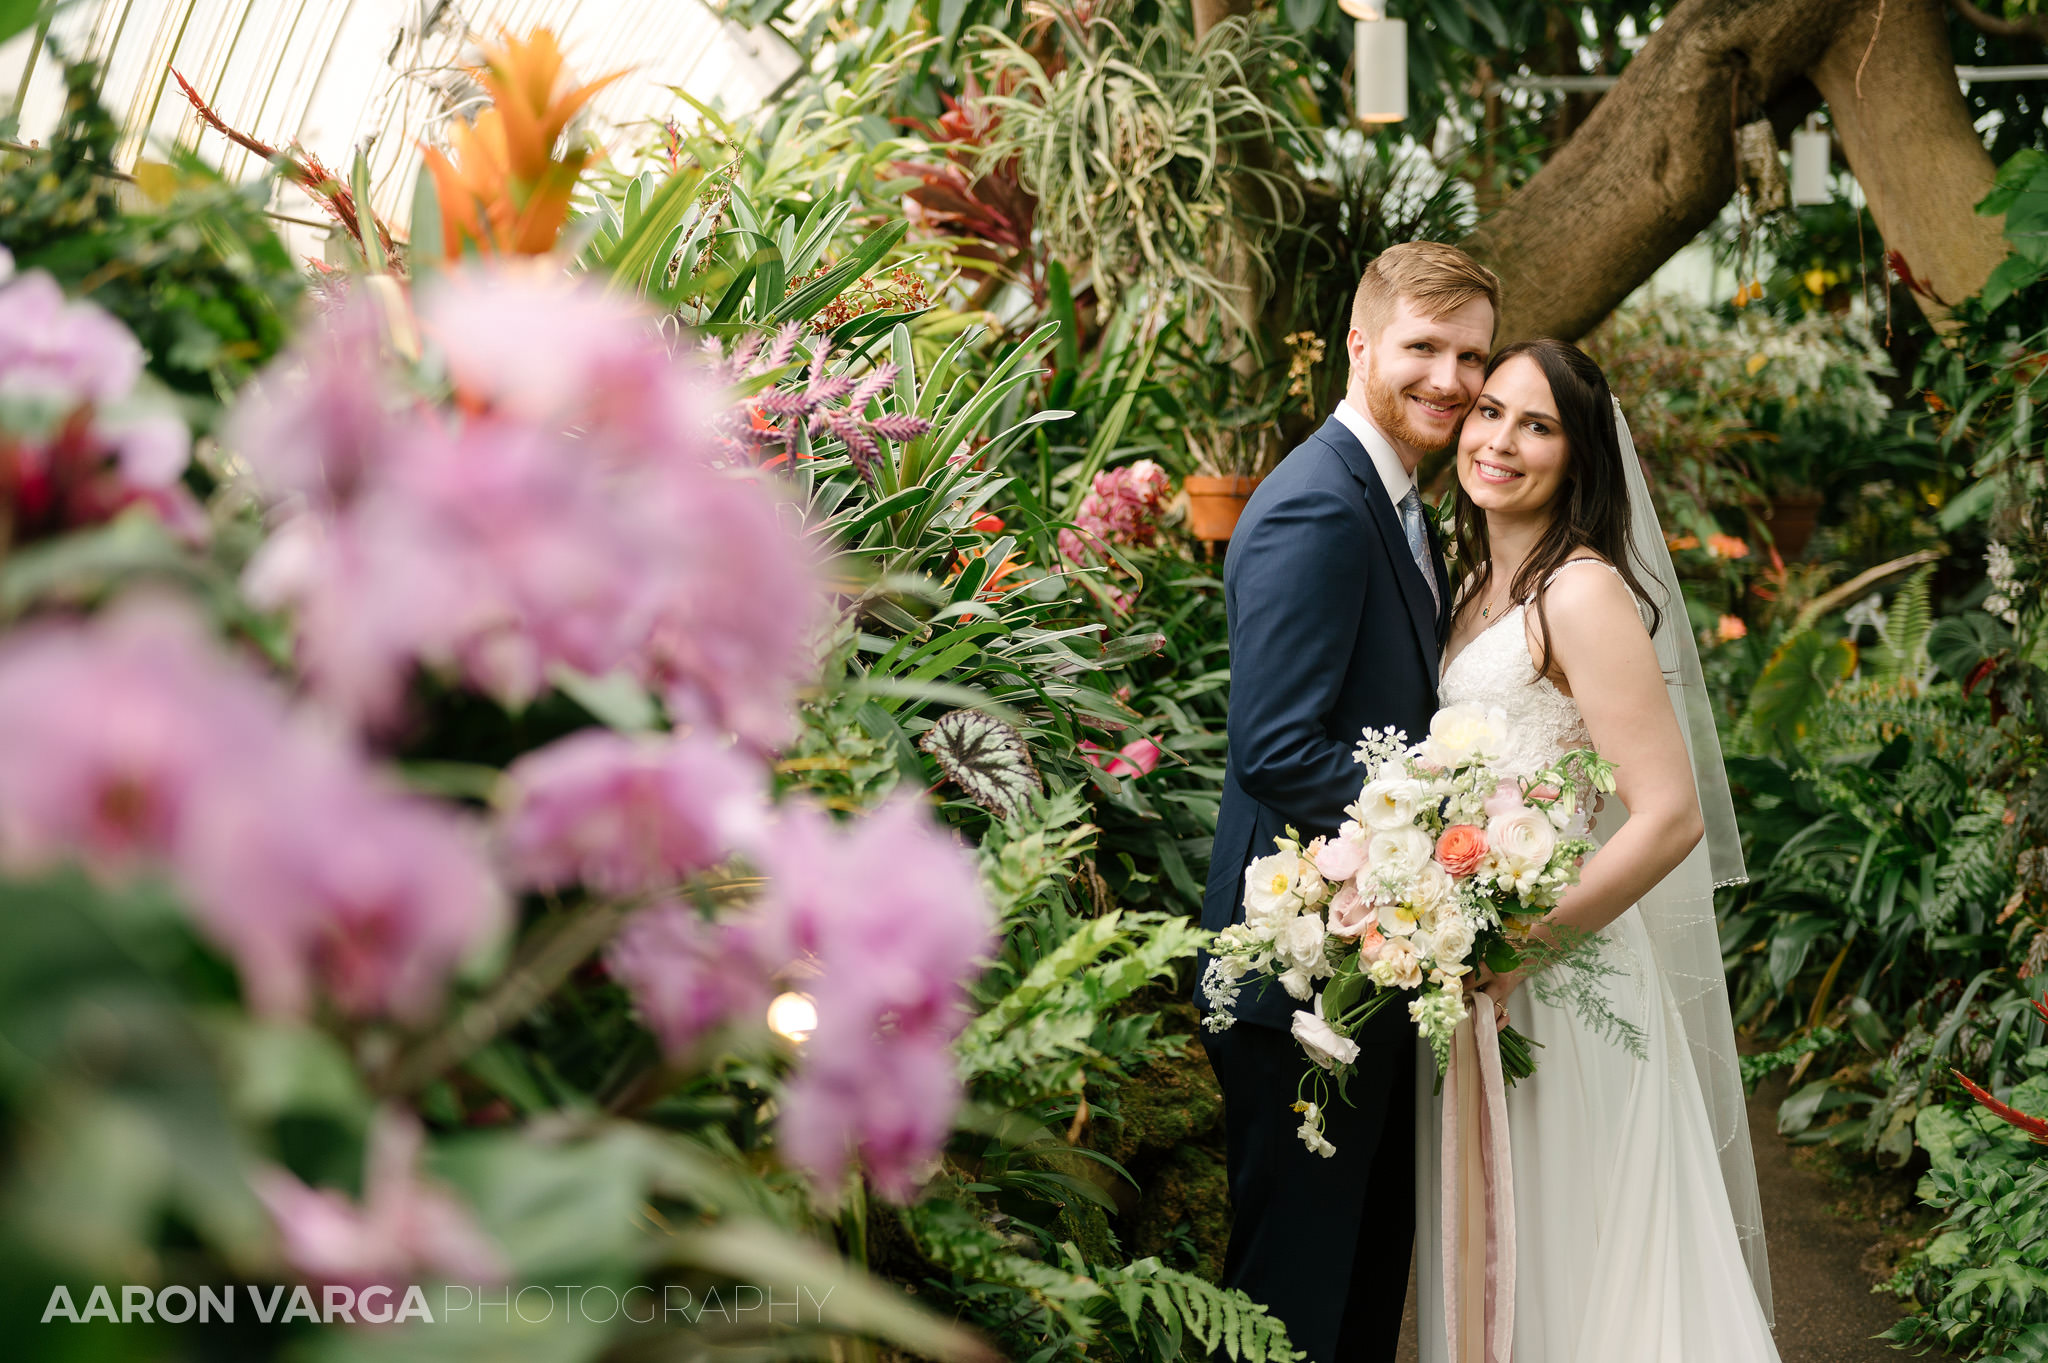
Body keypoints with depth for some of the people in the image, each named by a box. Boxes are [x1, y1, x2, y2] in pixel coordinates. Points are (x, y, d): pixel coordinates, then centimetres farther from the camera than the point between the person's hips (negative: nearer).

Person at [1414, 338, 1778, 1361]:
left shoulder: (1583, 593, -15)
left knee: (1572, 1264, 2)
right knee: (1489, 1264, 17)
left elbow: (1670, 817, -21)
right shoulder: (1479, 586, 11)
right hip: (1478, 975, 8)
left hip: (1563, 979, -8)